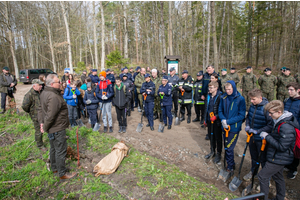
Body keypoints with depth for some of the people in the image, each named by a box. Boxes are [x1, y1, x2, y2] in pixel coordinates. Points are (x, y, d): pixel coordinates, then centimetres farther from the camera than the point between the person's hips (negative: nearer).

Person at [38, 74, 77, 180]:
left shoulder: (44, 93, 6)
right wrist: (45, 128, -15)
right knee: (61, 151, 2)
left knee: (53, 148, 23)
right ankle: (62, 174, 16)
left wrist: (41, 122, 9)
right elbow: (51, 115, -28)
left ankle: (54, 168, 41)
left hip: (51, 129, 11)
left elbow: (40, 109, 13)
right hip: (57, 129, -11)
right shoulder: (54, 97, -27)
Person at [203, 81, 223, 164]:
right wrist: (205, 119, 15)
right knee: (211, 136, 17)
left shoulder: (220, 97, -15)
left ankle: (218, 154, 25)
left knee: (218, 138, 8)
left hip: (217, 121, -6)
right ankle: (212, 152, 35)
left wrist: (216, 116, -23)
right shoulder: (208, 96, 6)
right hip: (209, 120, 6)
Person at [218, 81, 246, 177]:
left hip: (234, 127, -5)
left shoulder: (240, 99, -12)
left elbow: (242, 115, -11)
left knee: (229, 148, -2)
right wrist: (223, 119, -12)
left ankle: (230, 168, 17)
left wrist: (229, 121, -19)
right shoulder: (223, 98, 0)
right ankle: (231, 164, 36)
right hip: (225, 126, 5)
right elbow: (220, 110, 7)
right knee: (226, 147, 15)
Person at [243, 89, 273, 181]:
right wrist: (247, 125, -2)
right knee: (253, 156, 25)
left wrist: (257, 131, -23)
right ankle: (253, 171, 46)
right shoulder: (252, 105, -4)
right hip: (252, 136, 6)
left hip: (261, 139, -6)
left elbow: (271, 125, -23)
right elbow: (248, 116, 13)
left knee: (263, 159, 12)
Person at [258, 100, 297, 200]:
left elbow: (282, 147, -28)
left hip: (279, 159, -10)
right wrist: (268, 136, 3)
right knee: (278, 177, 25)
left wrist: (267, 137, -22)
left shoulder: (286, 127, -30)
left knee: (262, 176, -1)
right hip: (279, 158, 10)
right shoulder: (280, 121, 2)